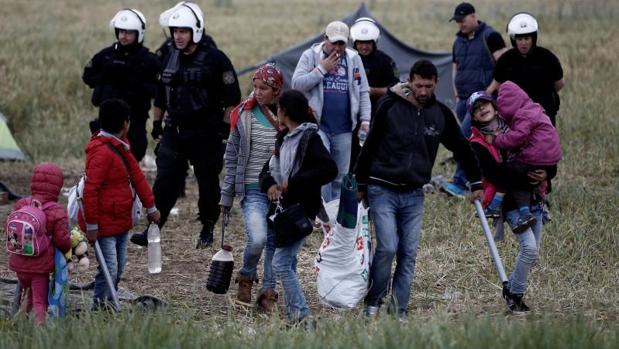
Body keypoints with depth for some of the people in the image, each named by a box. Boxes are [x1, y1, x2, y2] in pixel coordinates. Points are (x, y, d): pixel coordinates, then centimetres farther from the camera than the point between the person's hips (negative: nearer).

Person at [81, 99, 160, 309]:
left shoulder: (120, 146, 12)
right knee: (109, 270, -10)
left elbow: (136, 175, 18)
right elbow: (90, 190, -23)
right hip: (105, 224, -10)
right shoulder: (102, 152, -21)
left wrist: (150, 207, 20)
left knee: (118, 268, 14)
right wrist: (91, 225, -22)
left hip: (121, 221, 10)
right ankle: (100, 308, -3)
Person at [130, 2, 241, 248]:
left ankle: (207, 229, 22)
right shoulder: (171, 59, 9)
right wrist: (157, 121, 21)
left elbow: (232, 96, -7)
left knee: (208, 182, 8)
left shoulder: (214, 59, -9)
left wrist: (226, 125, -10)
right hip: (174, 132, 4)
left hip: (205, 134, -4)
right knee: (165, 181, -3)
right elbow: (161, 93, 20)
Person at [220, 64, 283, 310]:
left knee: (275, 243, 5)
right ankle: (246, 278, 8)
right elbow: (232, 158, 8)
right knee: (257, 239, -19)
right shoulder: (243, 116, 2)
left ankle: (268, 291, 19)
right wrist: (226, 197, 7)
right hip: (253, 190, -2)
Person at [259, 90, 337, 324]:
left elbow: (329, 169, -22)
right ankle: (293, 315, 20)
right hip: (284, 208, 9)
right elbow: (268, 169, 21)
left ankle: (303, 316, -14)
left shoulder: (309, 138, -12)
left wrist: (293, 182, -20)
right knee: (288, 262, 14)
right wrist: (269, 184, -3)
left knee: (281, 263, -15)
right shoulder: (284, 138, 15)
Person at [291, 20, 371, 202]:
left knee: (341, 177, 8)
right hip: (318, 127, -3)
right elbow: (296, 84, -7)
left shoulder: (354, 58, 10)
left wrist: (365, 120, 4)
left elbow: (363, 92, 12)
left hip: (344, 129, 4)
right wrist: (321, 69, -12)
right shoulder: (310, 56, 2)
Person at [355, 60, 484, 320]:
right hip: (382, 191, -4)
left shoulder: (441, 114, 3)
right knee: (387, 248, -13)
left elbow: (461, 148, 16)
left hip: (414, 194, 4)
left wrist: (476, 183, 16)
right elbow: (370, 145, -1)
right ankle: (373, 302, 4)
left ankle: (400, 308, 10)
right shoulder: (389, 106, -7)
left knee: (409, 253, 2)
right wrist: (361, 184, 2)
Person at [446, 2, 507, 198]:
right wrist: (456, 90, 18)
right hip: (464, 99, 8)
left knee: (465, 136, -19)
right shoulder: (459, 40, 16)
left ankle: (460, 183, -22)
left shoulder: (490, 36, -8)